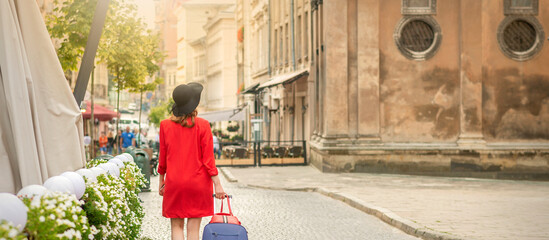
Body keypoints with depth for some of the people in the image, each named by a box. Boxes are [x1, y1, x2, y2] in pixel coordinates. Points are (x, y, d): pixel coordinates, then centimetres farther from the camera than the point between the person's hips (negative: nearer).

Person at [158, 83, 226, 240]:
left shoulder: (165, 125, -2)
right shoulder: (202, 125, -8)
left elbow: (163, 157, 4)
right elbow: (208, 159, -9)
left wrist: (161, 180, 16)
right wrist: (217, 185, -5)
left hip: (174, 183, 1)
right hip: (198, 183, -1)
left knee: (176, 226, 11)